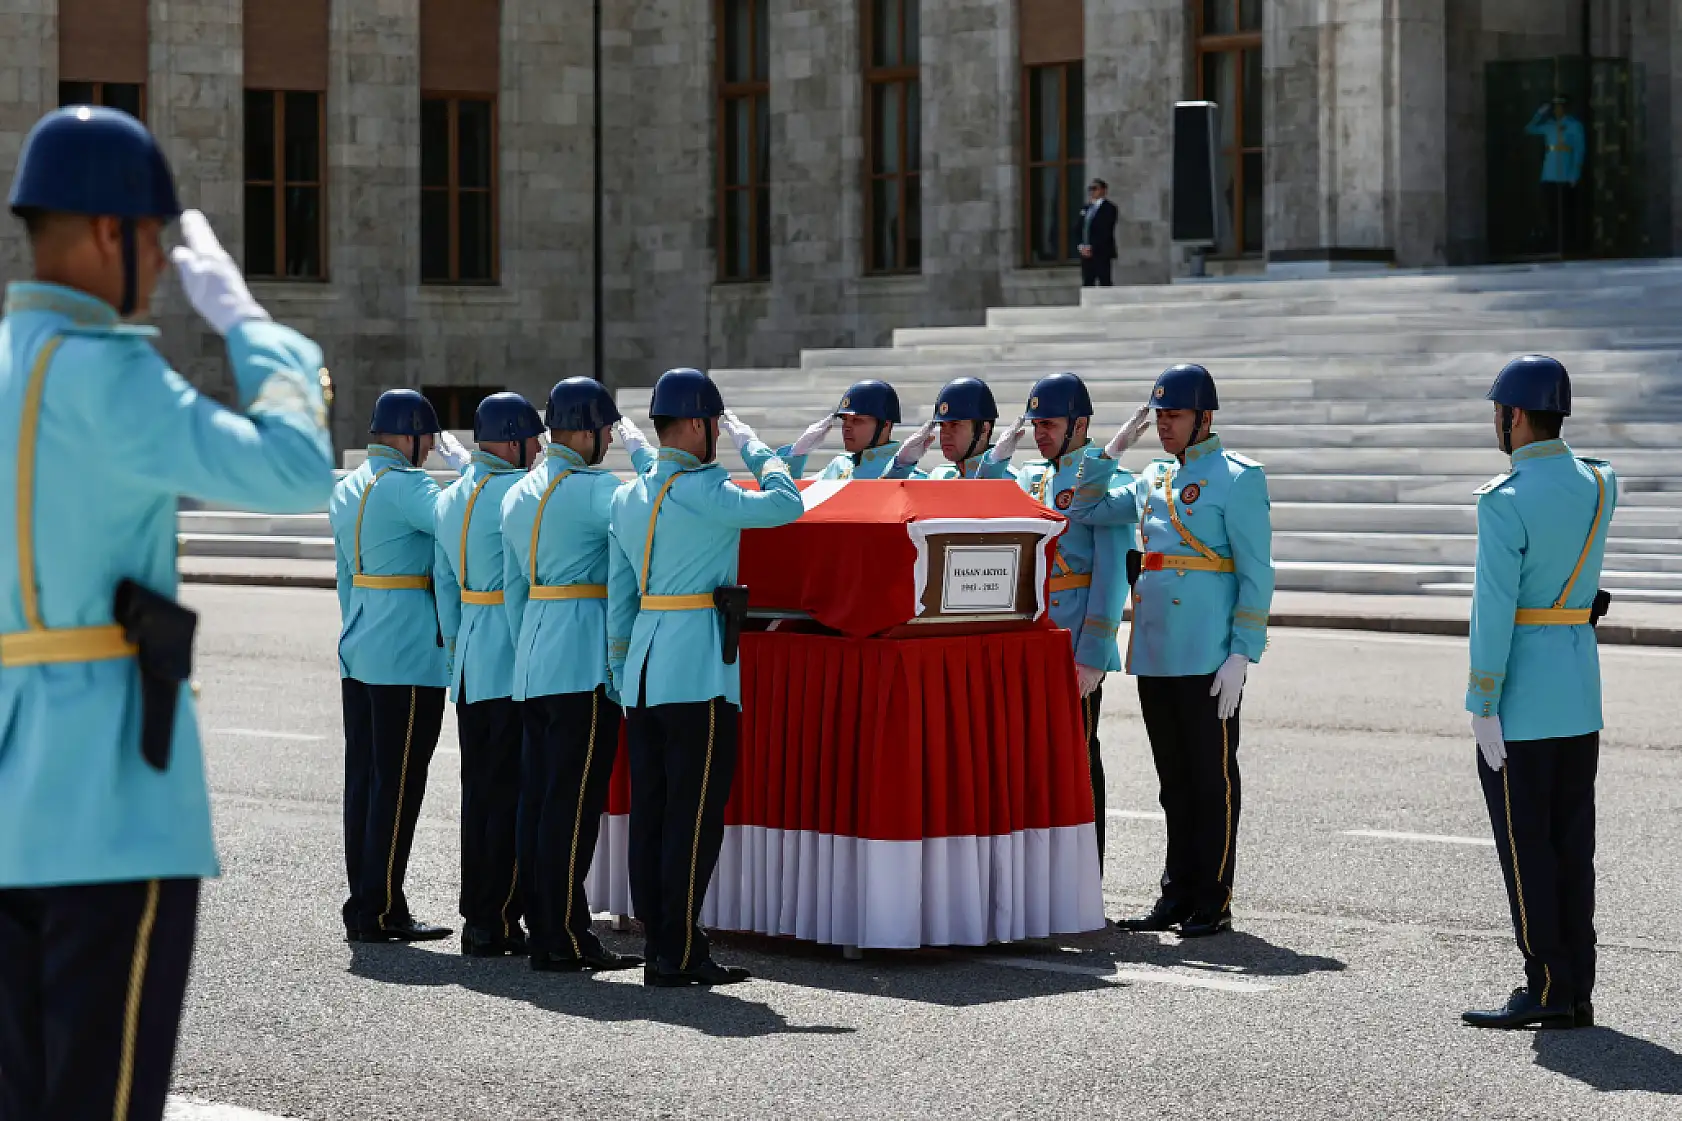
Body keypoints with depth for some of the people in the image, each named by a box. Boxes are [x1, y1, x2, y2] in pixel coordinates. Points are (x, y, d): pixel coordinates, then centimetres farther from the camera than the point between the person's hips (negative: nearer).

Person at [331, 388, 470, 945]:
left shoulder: (346, 489, 14)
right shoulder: (404, 485, -14)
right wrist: (466, 464, -9)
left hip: (359, 656, 9)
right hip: (409, 658, -9)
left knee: (363, 778, 10)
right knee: (396, 784, -4)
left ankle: (362, 908, 14)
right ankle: (381, 910, -1)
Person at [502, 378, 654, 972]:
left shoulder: (518, 494, 14)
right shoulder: (595, 488, -13)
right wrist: (641, 451, 1)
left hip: (532, 661, 9)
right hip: (585, 663, -9)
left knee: (538, 796, 9)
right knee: (572, 800, -6)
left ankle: (542, 929, 13)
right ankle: (565, 938, -5)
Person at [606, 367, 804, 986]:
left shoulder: (628, 497, 12)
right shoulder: (702, 491, -12)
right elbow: (786, 503, -17)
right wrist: (752, 446, -2)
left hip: (644, 674, 8)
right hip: (698, 669, -8)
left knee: (649, 811, 8)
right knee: (694, 814, -4)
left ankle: (660, 944, 12)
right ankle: (677, 954, -4)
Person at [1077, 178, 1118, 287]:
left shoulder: (1109, 208, -5)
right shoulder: (1086, 208, 16)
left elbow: (1106, 232, -13)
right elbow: (1080, 228, 16)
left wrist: (1092, 248, -15)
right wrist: (1083, 246, 0)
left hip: (1102, 253, -7)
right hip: (1086, 253, 7)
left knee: (1104, 282, -5)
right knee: (1087, 283, 5)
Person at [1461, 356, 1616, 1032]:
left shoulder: (1506, 500, -16)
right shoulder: (1599, 485, 6)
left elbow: (1494, 609, -18)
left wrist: (1484, 706, -14)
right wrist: (1533, 459, 14)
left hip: (1521, 698, -7)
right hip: (1581, 696, 7)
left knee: (1526, 845, -1)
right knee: (1571, 844, 10)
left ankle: (1547, 990, 0)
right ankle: (1576, 993, 13)